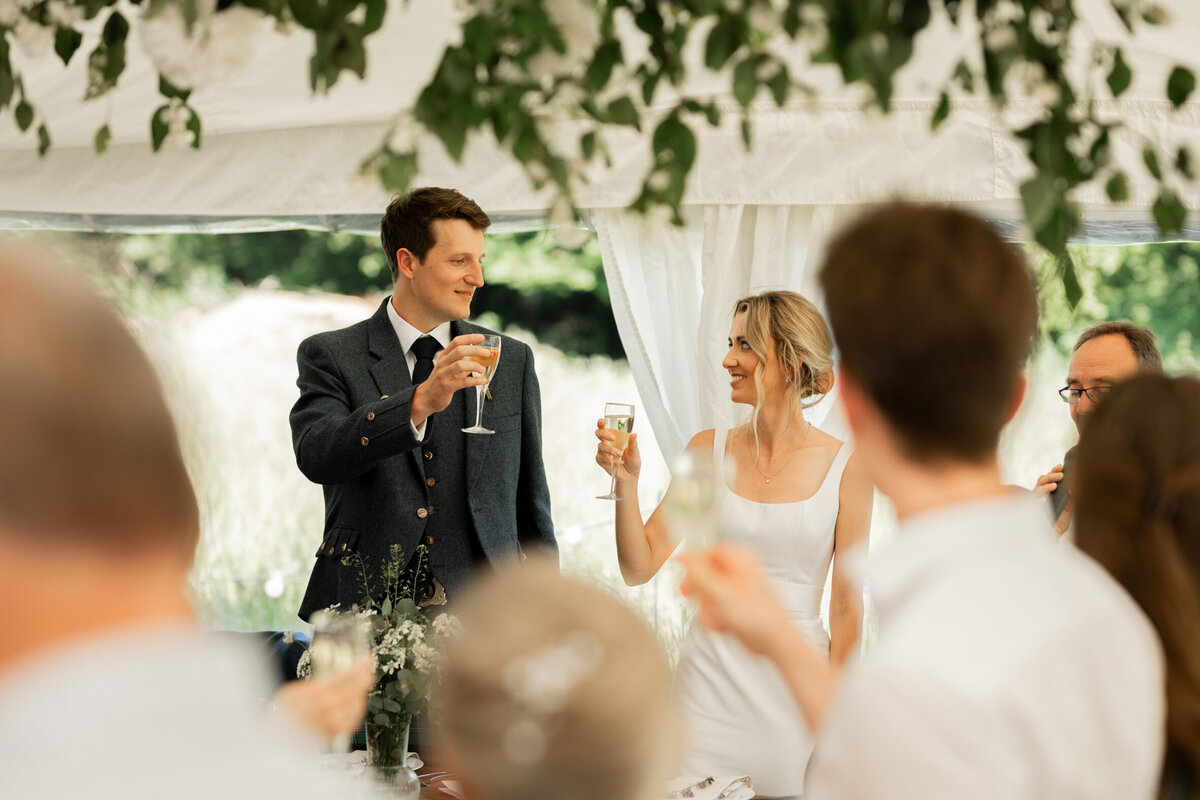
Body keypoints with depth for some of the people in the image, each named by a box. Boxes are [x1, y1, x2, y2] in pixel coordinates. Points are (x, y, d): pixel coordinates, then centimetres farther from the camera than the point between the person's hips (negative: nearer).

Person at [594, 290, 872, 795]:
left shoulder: (845, 466, -4)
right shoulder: (709, 451, 2)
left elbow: (846, 610, -2)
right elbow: (638, 568, 1)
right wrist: (626, 482, -13)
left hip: (797, 678, -1)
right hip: (711, 674, 2)